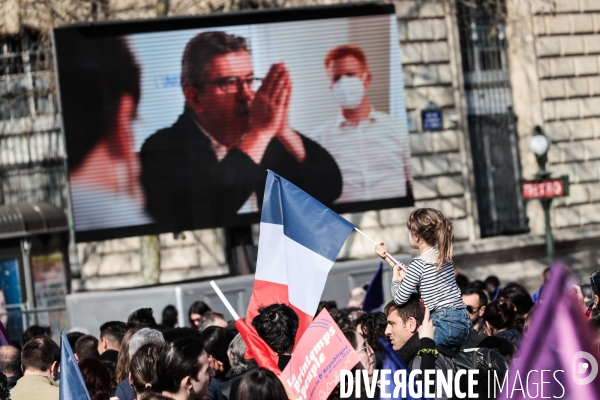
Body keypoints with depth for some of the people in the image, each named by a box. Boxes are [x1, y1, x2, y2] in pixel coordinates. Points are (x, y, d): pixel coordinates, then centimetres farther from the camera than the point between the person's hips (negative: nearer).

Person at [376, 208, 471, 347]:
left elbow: (400, 299, -5)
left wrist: (395, 278, 13)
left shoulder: (419, 264, -10)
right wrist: (388, 258, 32)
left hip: (445, 324, -9)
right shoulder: (444, 255, 14)